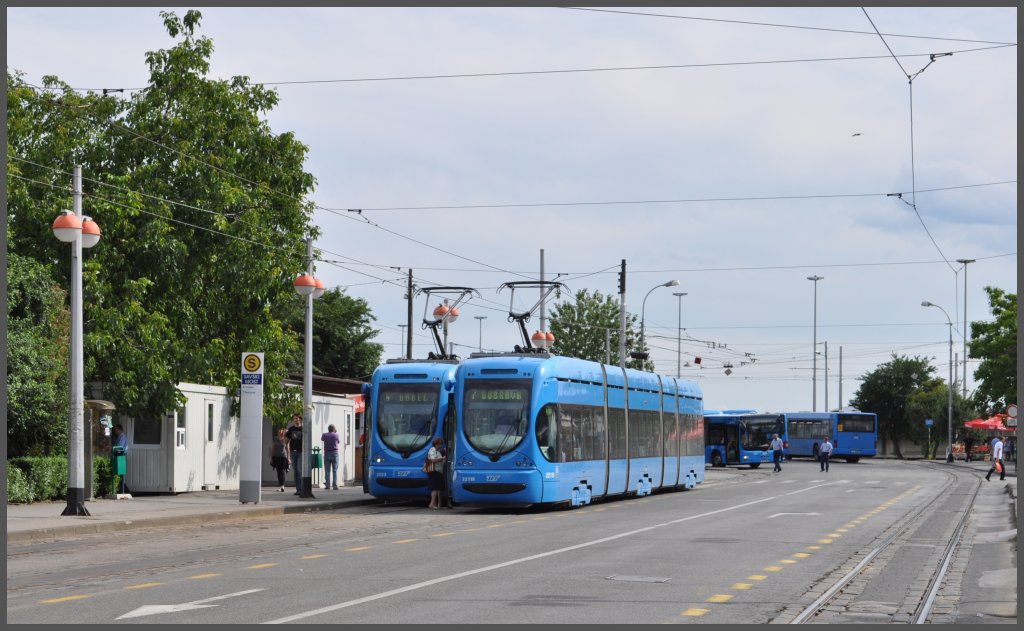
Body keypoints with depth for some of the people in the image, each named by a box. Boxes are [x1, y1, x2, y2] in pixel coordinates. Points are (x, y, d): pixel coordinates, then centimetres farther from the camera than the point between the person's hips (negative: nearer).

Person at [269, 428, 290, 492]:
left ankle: (282, 486, -20)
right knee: (278, 471, 2)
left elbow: (287, 449, 8)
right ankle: (280, 486, 12)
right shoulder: (274, 439, 9)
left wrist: (288, 458, 5)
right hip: (276, 457, 2)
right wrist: (271, 457, 7)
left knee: (282, 471, -12)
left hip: (283, 456, -2)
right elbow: (272, 448, 12)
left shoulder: (285, 440, 5)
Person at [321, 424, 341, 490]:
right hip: (335, 453, -1)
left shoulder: (325, 435, -2)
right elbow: (339, 442, 13)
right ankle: (335, 486, -3)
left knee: (327, 471, 4)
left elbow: (322, 439, 21)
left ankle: (327, 485, 0)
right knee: (335, 471, 2)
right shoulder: (336, 435, -5)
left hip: (327, 454, 1)